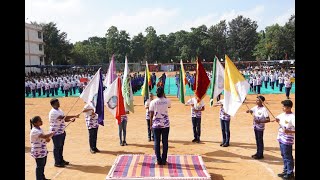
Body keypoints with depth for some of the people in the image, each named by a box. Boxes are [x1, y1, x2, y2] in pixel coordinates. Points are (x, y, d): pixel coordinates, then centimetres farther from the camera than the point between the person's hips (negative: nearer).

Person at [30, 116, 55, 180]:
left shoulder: (39, 129, 7)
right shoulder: (34, 131, -23)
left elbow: (44, 137, 17)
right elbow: (44, 136, -35)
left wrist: (47, 139, -5)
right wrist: (52, 133, -19)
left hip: (43, 151, 10)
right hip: (38, 152, -10)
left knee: (43, 165, 21)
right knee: (39, 166, 0)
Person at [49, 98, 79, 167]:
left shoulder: (59, 110, 9)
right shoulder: (53, 112, -21)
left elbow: (64, 119, 13)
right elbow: (63, 117, -30)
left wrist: (70, 119, -8)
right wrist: (74, 116, -28)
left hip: (61, 131, 9)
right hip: (56, 133, -9)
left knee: (61, 146, 18)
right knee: (57, 147, 3)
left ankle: (61, 160, 31)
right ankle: (57, 162, 14)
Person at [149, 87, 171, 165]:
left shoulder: (153, 102, -4)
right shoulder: (167, 101, -2)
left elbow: (151, 115, -3)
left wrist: (151, 124, 8)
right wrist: (164, 97, 20)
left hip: (156, 125, 0)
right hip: (165, 124, 1)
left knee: (157, 142, 7)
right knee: (165, 142, 6)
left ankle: (159, 160, 9)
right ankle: (164, 160, 10)